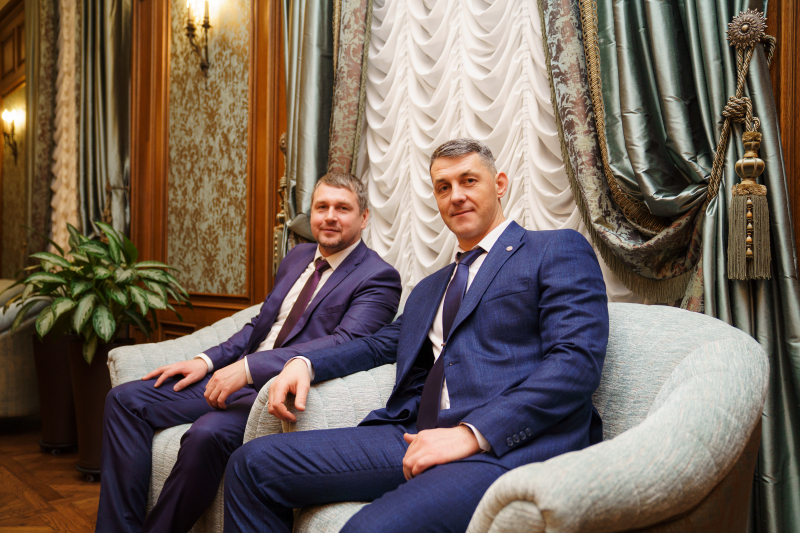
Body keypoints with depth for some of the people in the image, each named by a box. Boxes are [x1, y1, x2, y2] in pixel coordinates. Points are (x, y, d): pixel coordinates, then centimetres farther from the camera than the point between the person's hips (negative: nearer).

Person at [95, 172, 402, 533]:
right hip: (238, 379, 8)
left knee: (208, 433, -35)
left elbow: (344, 344, -22)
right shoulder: (298, 257, 18)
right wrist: (207, 361, 5)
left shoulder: (378, 278, -7)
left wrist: (248, 368, -29)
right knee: (126, 399, -1)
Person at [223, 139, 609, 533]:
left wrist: (473, 433, -19)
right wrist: (306, 363, 10)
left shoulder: (558, 249, 5)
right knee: (253, 463, -4)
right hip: (419, 438, 7)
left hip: (510, 446, -7)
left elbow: (577, 359, -8)